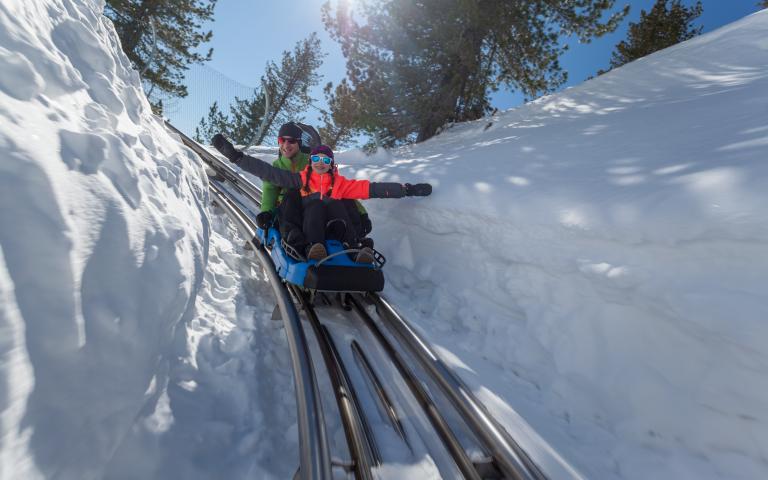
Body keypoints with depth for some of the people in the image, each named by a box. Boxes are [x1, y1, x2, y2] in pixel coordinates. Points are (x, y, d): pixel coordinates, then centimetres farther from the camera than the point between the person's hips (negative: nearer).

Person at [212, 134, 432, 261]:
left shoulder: (340, 183, 16)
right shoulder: (300, 179, 17)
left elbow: (371, 188, 8)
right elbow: (267, 172, 10)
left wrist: (408, 189, 0)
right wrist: (236, 156, 2)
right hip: (308, 227, 0)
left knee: (334, 203, -24)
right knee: (315, 205, -26)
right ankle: (314, 248, -52)